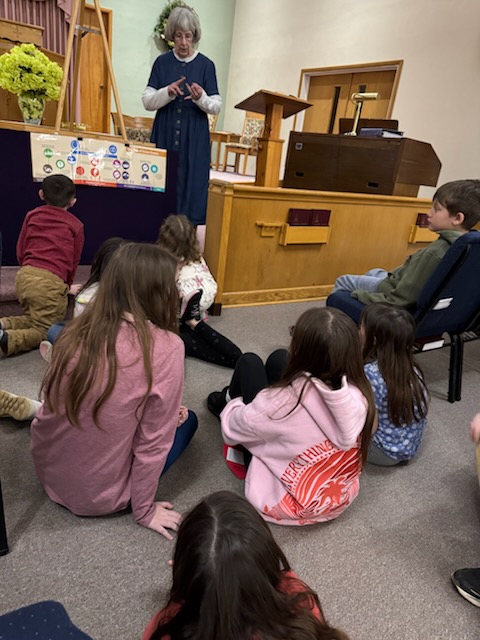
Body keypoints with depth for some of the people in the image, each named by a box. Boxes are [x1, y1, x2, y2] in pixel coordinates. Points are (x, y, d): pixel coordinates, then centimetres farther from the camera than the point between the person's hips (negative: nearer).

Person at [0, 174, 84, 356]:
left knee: (33, 319, 27)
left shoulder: (32, 215, 17)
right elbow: (73, 262, 12)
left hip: (24, 275, 5)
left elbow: (20, 251, 19)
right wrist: (66, 286, 27)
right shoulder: (76, 225, 8)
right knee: (45, 331, 4)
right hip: (51, 281, -5)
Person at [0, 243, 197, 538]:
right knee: (187, 420, 16)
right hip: (100, 496, -5)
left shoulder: (78, 330, -8)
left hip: (48, 473, 6)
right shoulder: (165, 347, -25)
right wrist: (144, 511, -2)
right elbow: (153, 441, -18)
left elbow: (54, 402, 6)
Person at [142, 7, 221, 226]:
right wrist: (167, 93, -16)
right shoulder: (162, 62, 7)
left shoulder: (206, 65, 4)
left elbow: (216, 106, 0)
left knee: (191, 187, -4)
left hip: (195, 139, -1)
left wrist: (201, 98, -21)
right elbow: (147, 101, 3)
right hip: (164, 136, 1)